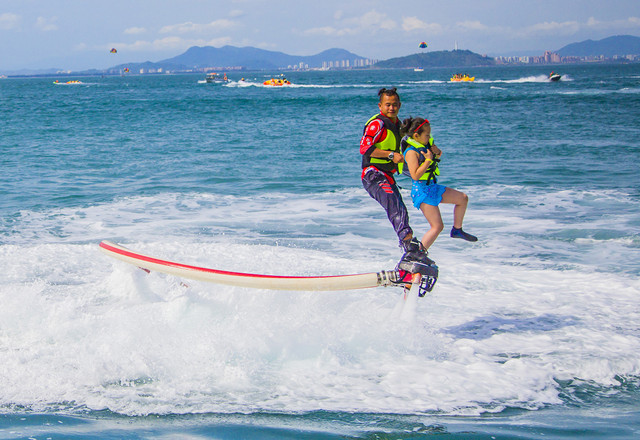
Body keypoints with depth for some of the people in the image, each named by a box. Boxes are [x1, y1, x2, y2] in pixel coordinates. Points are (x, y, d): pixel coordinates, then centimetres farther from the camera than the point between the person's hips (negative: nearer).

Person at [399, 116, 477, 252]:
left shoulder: (425, 144, 4)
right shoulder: (411, 152, -21)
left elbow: (438, 156, 22)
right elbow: (415, 175, -29)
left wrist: (437, 152, -1)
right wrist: (428, 161, -27)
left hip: (432, 186, 9)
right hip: (422, 190, -9)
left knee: (463, 198, 16)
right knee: (437, 226, -13)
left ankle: (457, 230, 30)